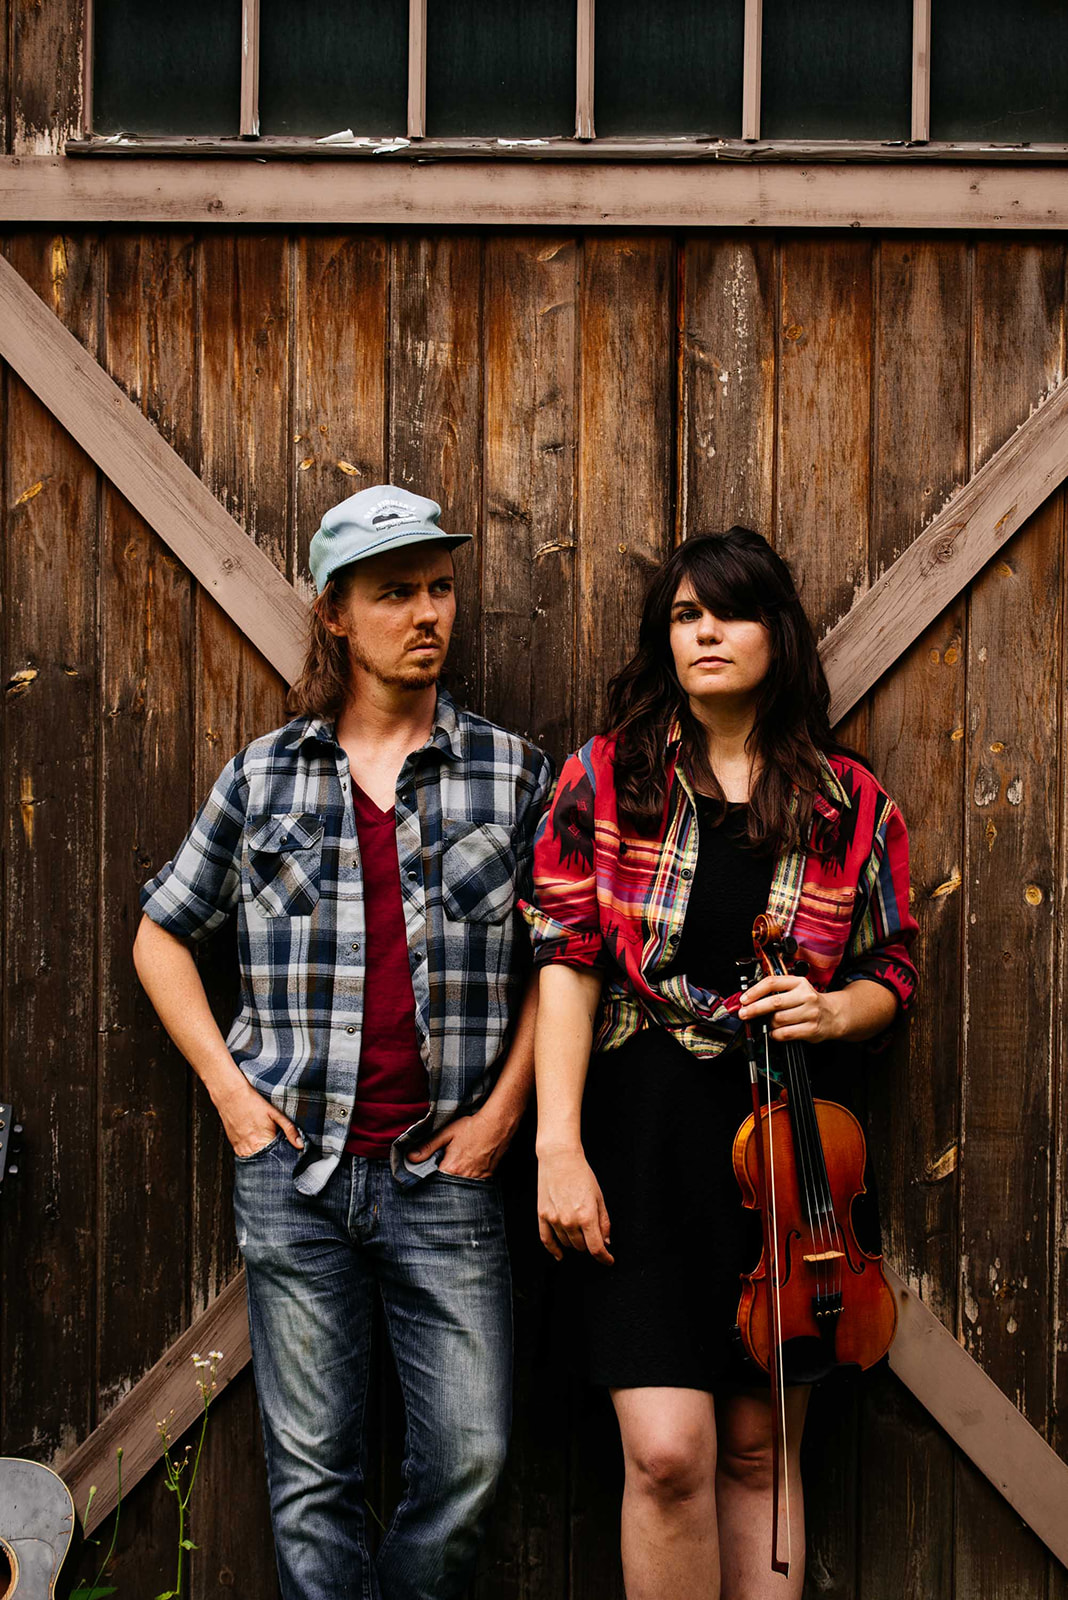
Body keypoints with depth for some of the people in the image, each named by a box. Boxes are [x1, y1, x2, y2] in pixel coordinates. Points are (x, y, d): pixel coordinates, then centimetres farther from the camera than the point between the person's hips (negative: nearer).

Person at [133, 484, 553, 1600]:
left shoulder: (512, 773, 4)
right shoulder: (263, 776, 6)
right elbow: (162, 933, 14)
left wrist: (506, 1104, -1)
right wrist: (227, 1087, 4)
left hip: (444, 1172, 0)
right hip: (294, 1171, 1)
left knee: (466, 1464, -1)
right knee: (310, 1473, 5)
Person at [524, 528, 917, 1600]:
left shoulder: (851, 807, 7)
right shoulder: (606, 777, 3)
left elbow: (889, 976, 15)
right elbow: (566, 964, -2)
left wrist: (830, 1010, -9)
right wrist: (558, 1145, -10)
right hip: (641, 1128, -2)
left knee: (757, 1449, 8)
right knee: (668, 1451, -10)